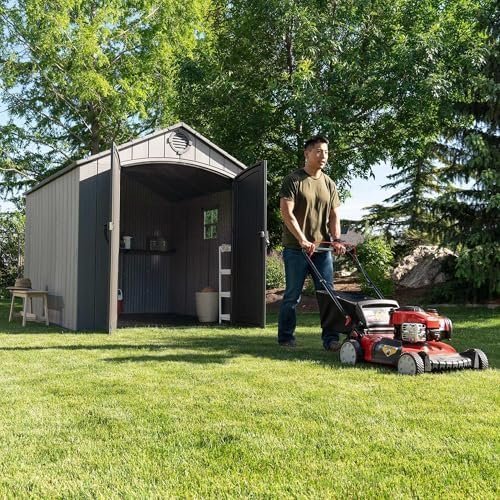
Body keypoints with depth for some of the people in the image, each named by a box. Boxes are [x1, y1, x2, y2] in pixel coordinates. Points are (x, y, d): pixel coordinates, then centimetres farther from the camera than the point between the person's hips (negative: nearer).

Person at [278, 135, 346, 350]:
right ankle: (285, 338, 14)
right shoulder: (293, 180, -4)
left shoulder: (329, 184, 13)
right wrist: (303, 240, -20)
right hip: (296, 249, -5)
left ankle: (330, 339, 6)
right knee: (292, 295, 2)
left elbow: (334, 215, 9)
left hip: (322, 248, 5)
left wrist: (336, 239, -8)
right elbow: (286, 212, -13)